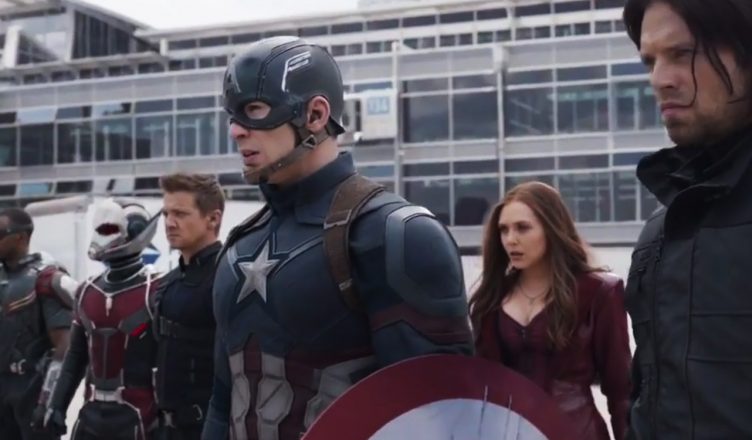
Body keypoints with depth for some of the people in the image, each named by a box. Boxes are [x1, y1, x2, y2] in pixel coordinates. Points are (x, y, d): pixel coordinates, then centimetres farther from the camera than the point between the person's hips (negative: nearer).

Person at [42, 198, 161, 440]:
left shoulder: (154, 293, -13)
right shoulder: (87, 292, 9)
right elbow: (76, 355, 16)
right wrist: (57, 404, 12)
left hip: (137, 415, -7)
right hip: (92, 412, 7)